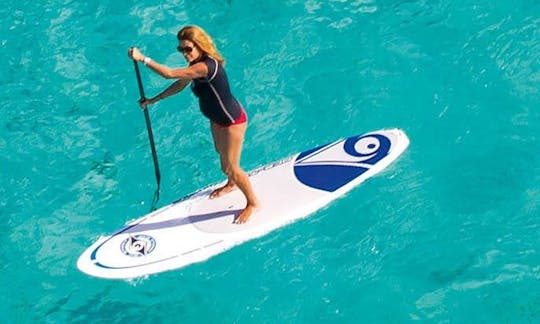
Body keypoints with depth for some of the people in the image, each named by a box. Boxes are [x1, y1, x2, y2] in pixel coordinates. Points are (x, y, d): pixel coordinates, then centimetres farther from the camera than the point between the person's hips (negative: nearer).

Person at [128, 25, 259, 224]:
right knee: (222, 154, 30)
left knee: (231, 167, 3)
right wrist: (153, 100, 13)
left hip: (232, 121, -10)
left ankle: (252, 202, 26)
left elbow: (169, 74, -39)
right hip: (217, 119, 10)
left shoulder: (205, 67, -35)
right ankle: (231, 184, 59)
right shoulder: (197, 63, -4)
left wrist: (142, 58, -34)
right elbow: (180, 85, 12)